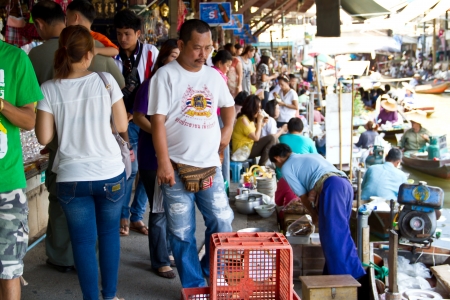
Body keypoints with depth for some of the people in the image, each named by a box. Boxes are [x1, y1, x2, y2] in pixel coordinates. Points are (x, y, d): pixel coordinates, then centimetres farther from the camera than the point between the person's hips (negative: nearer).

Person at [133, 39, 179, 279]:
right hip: (154, 156, -5)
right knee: (159, 210, 2)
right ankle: (160, 261, 14)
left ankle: (168, 251, 32)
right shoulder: (152, 84, -8)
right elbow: (139, 117, -11)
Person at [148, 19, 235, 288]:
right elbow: (158, 121, -11)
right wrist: (164, 162, -16)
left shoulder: (214, 76, 9)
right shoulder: (166, 75, -6)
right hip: (177, 167, -4)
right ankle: (194, 286, 18)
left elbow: (228, 106, 28)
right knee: (183, 233, 3)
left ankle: (212, 275, 26)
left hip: (210, 165, 4)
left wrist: (227, 130, 10)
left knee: (222, 222, 6)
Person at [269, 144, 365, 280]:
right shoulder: (311, 155, 36)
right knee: (338, 235, 13)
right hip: (346, 183, 8)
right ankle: (332, 274, 14)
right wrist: (315, 191, 11)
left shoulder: (286, 168, 15)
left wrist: (314, 214, 31)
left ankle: (355, 277, -16)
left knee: (334, 237, -9)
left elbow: (303, 196, 17)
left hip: (330, 187, -8)